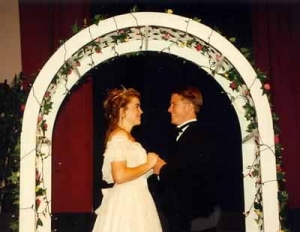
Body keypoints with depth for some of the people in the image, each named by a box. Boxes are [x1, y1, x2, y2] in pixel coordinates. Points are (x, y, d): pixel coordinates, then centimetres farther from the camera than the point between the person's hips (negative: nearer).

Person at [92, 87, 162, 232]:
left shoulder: (127, 137, 15)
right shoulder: (119, 136, -15)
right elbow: (120, 175, -24)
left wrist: (152, 165, 6)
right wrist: (148, 165, -15)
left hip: (133, 200, 10)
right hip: (126, 203, -10)